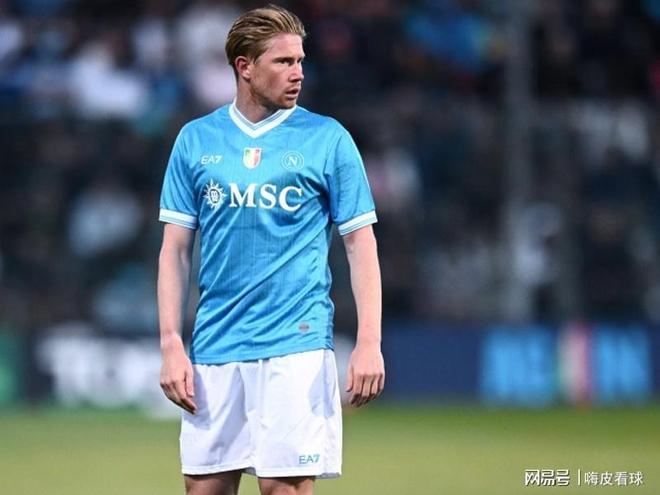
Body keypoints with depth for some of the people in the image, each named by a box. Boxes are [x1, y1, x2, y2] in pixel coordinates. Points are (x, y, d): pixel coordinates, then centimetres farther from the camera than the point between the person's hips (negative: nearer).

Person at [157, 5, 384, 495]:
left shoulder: (328, 139, 2)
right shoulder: (196, 140, 9)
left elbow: (361, 243, 2)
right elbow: (176, 248, 10)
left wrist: (369, 343, -8)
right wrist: (171, 344, 2)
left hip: (296, 345, -3)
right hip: (214, 347, 3)